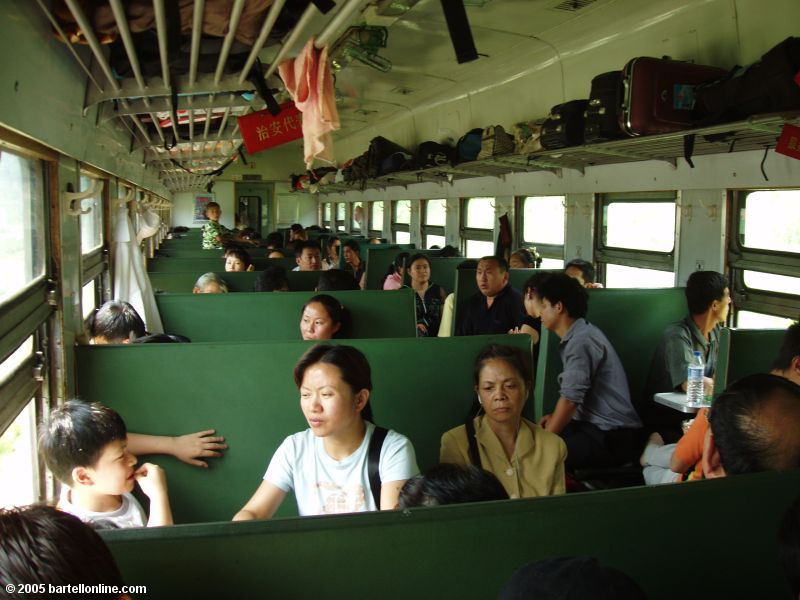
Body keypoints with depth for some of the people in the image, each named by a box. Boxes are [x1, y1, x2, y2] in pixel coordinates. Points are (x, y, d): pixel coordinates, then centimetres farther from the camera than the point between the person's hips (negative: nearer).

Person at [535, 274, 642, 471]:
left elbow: (570, 399, -18)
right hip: (596, 426, 10)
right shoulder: (576, 336, 14)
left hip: (612, 438, -10)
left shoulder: (582, 341, -16)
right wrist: (555, 417, 6)